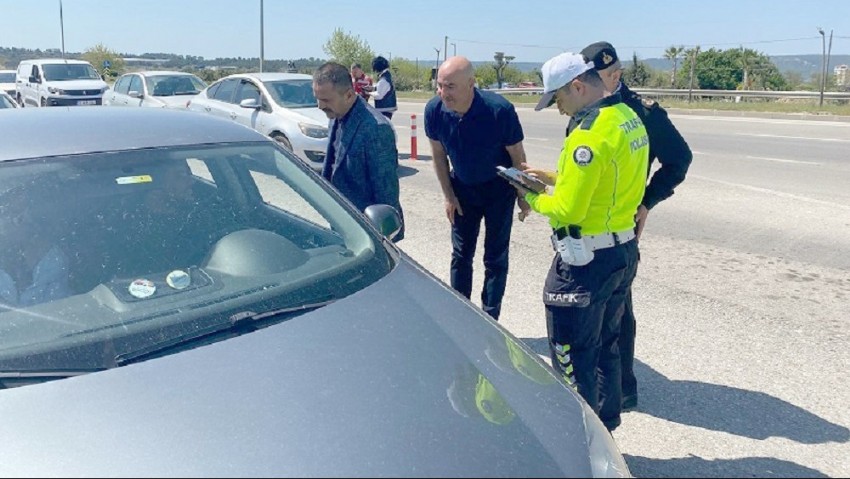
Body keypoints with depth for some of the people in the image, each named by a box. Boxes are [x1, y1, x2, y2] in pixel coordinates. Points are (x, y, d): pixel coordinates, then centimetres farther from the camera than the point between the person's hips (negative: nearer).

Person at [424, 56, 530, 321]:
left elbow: (518, 157, -15)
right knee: (461, 254, 7)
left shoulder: (500, 110, -31)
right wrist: (448, 195, 0)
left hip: (498, 188, -3)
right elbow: (439, 155, -4)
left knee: (495, 257, 3)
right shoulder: (434, 110, -21)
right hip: (462, 187, 3)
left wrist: (523, 197, -6)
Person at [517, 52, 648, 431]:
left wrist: (534, 200, -4)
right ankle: (605, 426, 36)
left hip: (587, 260, -10)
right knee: (605, 345, 22)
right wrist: (555, 178, 10)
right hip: (624, 249, 10)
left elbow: (568, 210, -22)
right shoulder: (630, 119, 7)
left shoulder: (590, 134, -22)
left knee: (572, 355, 5)